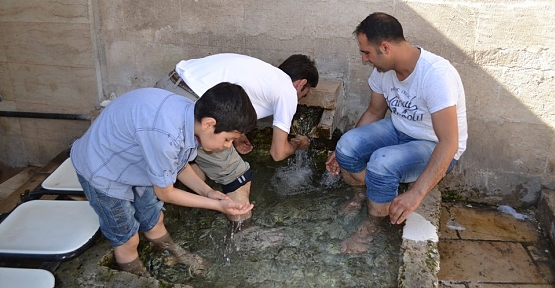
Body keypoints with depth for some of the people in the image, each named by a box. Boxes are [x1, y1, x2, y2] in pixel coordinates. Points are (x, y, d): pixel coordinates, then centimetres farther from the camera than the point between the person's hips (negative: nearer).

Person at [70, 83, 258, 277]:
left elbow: (179, 165, 4)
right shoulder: (165, 135, -41)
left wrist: (208, 192, -8)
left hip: (132, 162, 7)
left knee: (154, 219, 23)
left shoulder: (190, 115, -15)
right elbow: (165, 192, -23)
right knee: (127, 239, 12)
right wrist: (218, 205, -19)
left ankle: (172, 254, 48)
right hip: (101, 171, -7)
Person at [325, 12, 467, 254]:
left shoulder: (436, 75, -32)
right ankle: (367, 195, 13)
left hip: (435, 147, -6)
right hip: (398, 131, 6)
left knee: (382, 163, -34)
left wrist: (415, 194, -42)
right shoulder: (383, 69, -9)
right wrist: (345, 151, 2)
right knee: (347, 145, -19)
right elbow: (374, 113, 8)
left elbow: (449, 143, -35)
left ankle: (373, 223, -3)